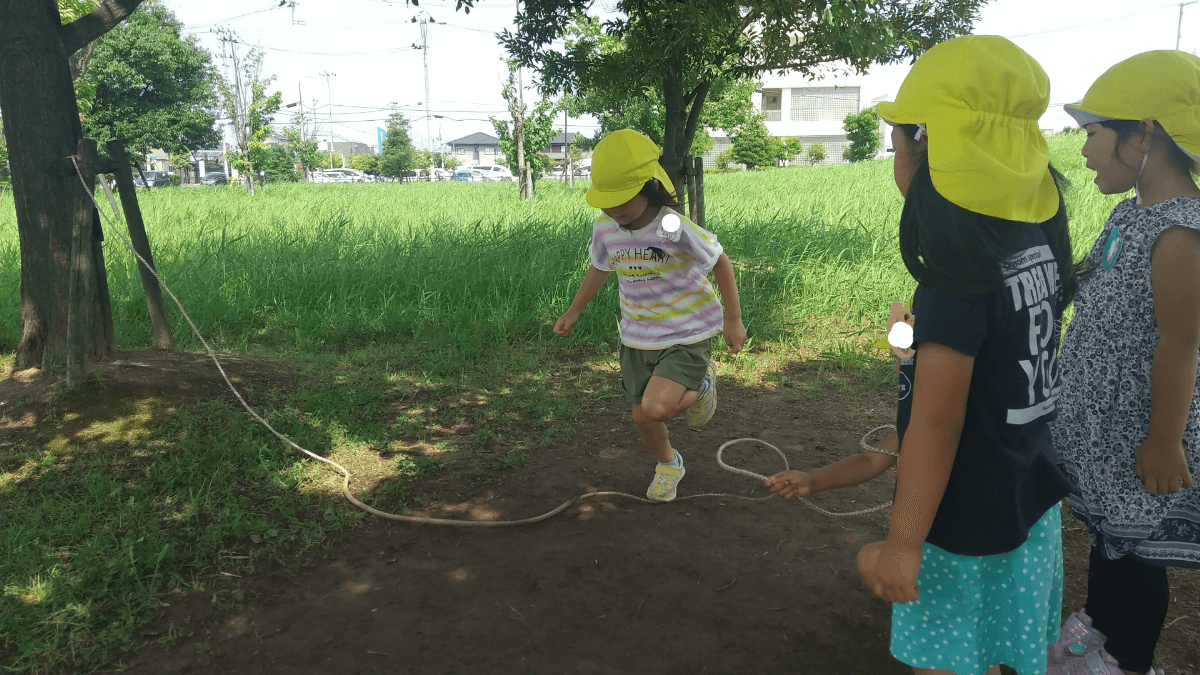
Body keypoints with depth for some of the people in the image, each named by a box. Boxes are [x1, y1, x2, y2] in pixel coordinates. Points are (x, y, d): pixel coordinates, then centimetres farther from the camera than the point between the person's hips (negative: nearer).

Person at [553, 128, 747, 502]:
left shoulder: (675, 227, -24)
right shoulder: (604, 229, -8)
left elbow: (721, 263, -10)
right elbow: (599, 268, 14)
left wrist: (733, 320, -5)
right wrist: (573, 312, 20)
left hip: (688, 334, -5)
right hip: (637, 336, 5)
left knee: (657, 408, -24)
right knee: (642, 417, 11)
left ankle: (701, 383, 11)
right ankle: (668, 465, 44)